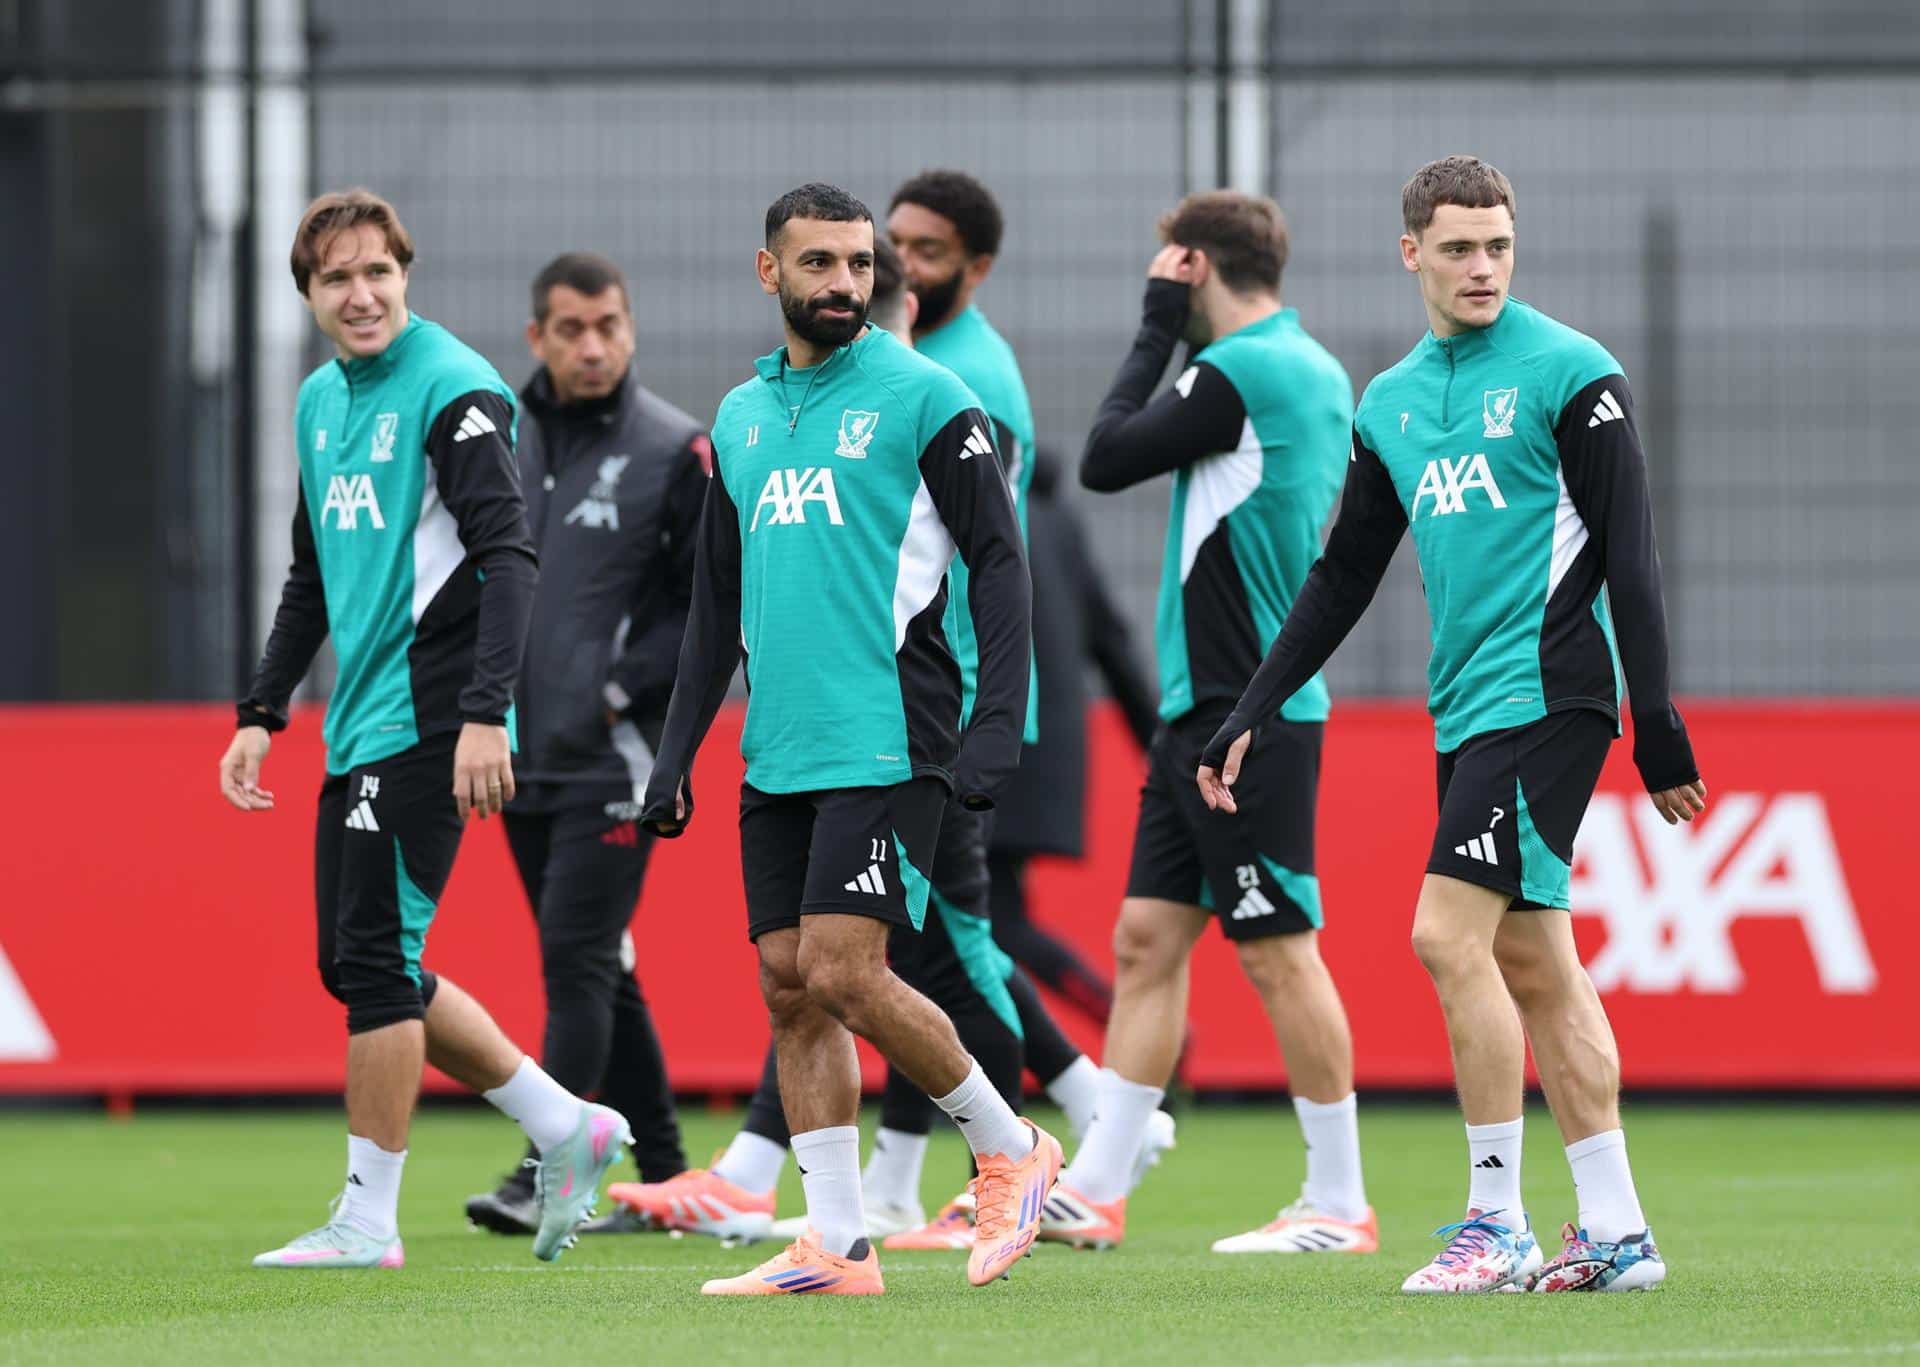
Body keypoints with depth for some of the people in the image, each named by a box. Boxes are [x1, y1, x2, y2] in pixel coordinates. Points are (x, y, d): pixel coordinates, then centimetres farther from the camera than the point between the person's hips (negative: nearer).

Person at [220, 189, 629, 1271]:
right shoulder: (322, 401, 15)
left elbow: (508, 555, -19)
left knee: (374, 959, -8)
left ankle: (369, 1220, -1)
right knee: (362, 967, 10)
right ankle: (566, 1129, 19)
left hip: (427, 724, -9)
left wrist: (485, 713, -27)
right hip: (359, 728, 9)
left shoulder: (453, 389, -12)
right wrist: (264, 713, 19)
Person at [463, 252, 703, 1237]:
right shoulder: (501, 442, 10)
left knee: (577, 959, -14)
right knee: (598, 972, 10)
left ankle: (544, 1180, -17)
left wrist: (623, 692, -12)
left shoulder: (675, 451, -6)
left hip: (614, 760, -6)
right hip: (523, 761, 6)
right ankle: (662, 1178, 18)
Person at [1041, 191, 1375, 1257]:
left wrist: (1154, 333, -1)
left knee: (1280, 953, -4)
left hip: (1250, 717, -10)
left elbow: (1105, 460, -11)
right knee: (1146, 939, 8)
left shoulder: (1243, 372, -15)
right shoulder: (1314, 371, 13)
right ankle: (1095, 1191, 10)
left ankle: (1338, 1202, 1)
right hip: (1207, 707, 10)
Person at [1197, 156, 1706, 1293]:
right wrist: (1247, 719, 17)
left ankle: (1499, 1221, -9)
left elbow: (1630, 555, -9)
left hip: (1546, 693, -7)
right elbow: (1342, 580, 21)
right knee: (1534, 965, 7)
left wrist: (1659, 726, -14)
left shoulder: (1571, 374, -6)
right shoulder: (1392, 403, 14)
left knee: (1450, 936, -14)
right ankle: (1616, 1232, 10)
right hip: (1468, 710, 7)